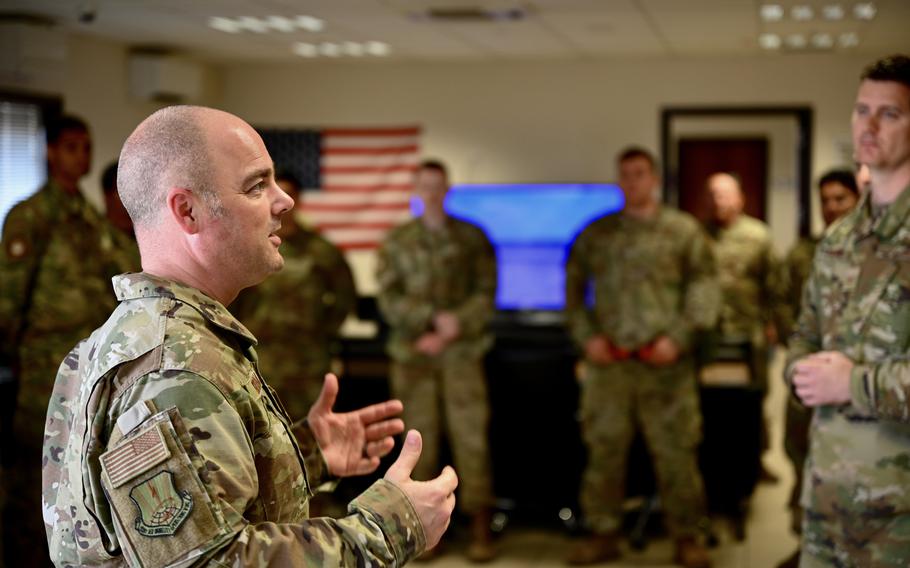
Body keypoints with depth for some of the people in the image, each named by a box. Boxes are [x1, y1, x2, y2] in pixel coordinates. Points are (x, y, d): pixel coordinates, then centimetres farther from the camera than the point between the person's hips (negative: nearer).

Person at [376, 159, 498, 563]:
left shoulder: (473, 238, 8)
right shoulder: (397, 241, 10)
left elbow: (486, 294, 2)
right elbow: (388, 299, 2)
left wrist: (452, 331, -10)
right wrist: (435, 317, -12)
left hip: (462, 352, -1)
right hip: (411, 354, 1)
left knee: (471, 437, -6)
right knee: (420, 439, 1)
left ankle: (481, 530, -1)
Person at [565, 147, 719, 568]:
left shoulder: (683, 230, 5)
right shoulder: (596, 233, 13)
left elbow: (704, 287, 1)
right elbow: (573, 286, 13)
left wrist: (678, 337, -9)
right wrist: (587, 336, 1)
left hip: (665, 361, -2)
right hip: (608, 360, 2)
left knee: (676, 451, -1)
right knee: (604, 450, 5)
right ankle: (604, 534, 16)